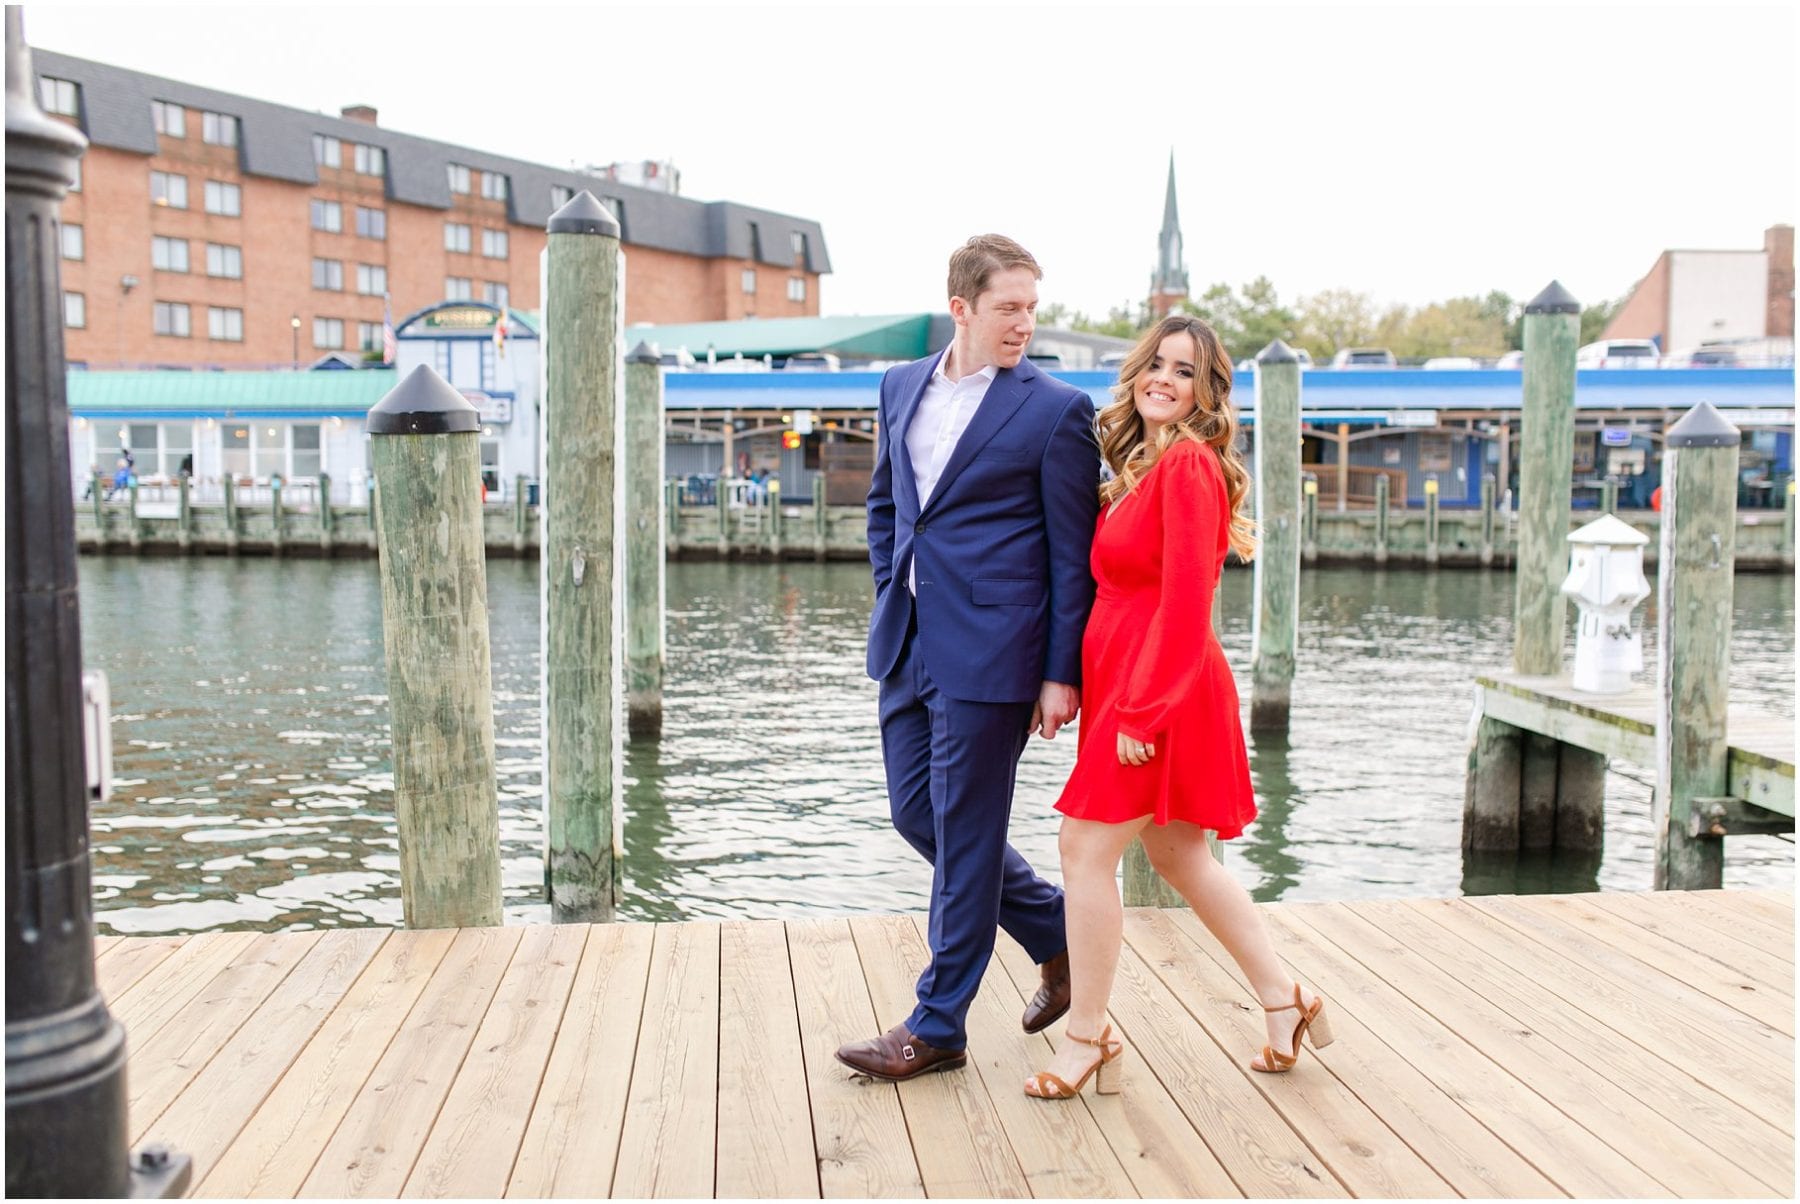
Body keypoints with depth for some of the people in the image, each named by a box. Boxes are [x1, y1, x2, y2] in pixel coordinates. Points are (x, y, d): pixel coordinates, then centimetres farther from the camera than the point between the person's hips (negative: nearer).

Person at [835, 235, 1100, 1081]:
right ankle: (1058, 935, 33)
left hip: (989, 648, -7)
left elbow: (1073, 555, -6)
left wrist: (1061, 673, -9)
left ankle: (937, 1028, 15)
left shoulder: (1055, 412, -7)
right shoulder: (901, 388, 10)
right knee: (915, 814, 13)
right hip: (910, 645, 7)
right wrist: (891, 602, 13)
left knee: (962, 832, 1)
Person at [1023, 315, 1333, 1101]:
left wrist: (1142, 711, -21)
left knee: (1087, 849, -5)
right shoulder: (1139, 462, 14)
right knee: (1178, 854, 17)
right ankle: (1284, 999, 29)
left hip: (1162, 686, -10)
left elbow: (1186, 602, -20)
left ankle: (1087, 1038, 8)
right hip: (1129, 681, 10)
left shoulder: (1188, 464, -14)